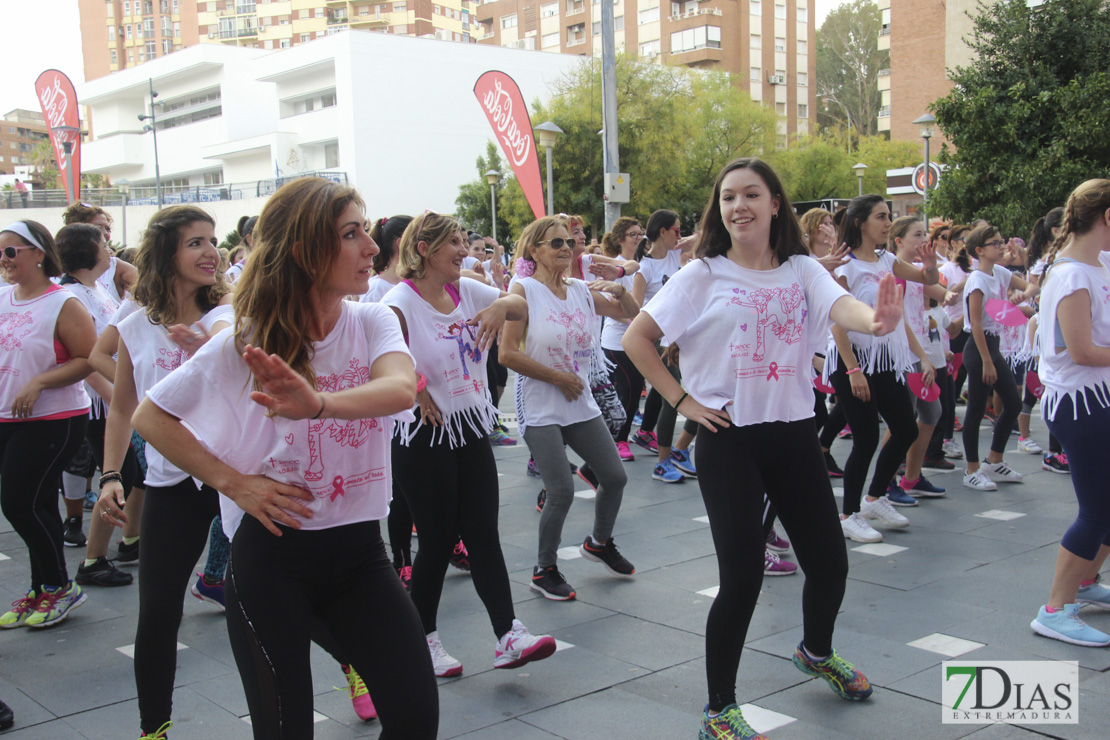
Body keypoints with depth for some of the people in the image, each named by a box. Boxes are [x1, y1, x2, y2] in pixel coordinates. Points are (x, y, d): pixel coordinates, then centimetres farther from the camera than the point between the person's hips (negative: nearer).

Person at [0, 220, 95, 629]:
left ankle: (60, 586, 11)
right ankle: (41, 591, 23)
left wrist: (37, 384, -22)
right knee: (37, 505, 11)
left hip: (53, 420, -6)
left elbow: (90, 359, -17)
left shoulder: (63, 304, -12)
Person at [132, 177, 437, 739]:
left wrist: (319, 403, -44)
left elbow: (402, 388, -25)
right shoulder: (244, 343, -8)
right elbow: (150, 417, 1)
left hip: (359, 549, 3)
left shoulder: (372, 323, -3)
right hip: (270, 555, -2)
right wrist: (233, 482, -10)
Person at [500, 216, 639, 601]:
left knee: (615, 477, 10)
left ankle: (599, 541, 38)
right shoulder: (524, 289, -10)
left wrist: (619, 290, -6)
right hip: (540, 409, -6)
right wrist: (558, 378, -13)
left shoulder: (581, 289, 5)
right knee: (562, 491, -11)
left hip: (581, 405, 6)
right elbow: (507, 354, -16)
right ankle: (544, 570, 11)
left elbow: (632, 314, 15)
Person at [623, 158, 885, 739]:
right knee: (742, 576, -7)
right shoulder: (703, 275, -3)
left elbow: (840, 305, -18)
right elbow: (636, 339, -2)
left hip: (793, 434, 4)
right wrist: (681, 400, -8)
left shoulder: (802, 271, 4)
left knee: (829, 562, 10)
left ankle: (816, 651, 44)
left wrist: (876, 320, -41)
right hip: (729, 438, -3)